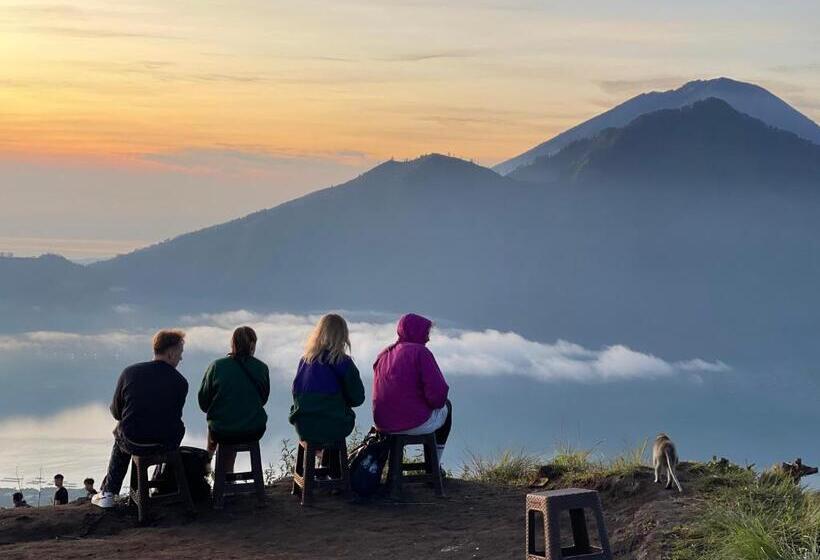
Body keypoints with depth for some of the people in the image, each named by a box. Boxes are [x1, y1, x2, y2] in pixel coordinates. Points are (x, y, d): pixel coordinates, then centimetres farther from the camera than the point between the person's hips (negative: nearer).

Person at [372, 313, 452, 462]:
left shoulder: (383, 355, 11)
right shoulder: (420, 352, -12)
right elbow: (438, 391, -20)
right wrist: (436, 403, 3)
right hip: (416, 424, -7)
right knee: (446, 406, 27)